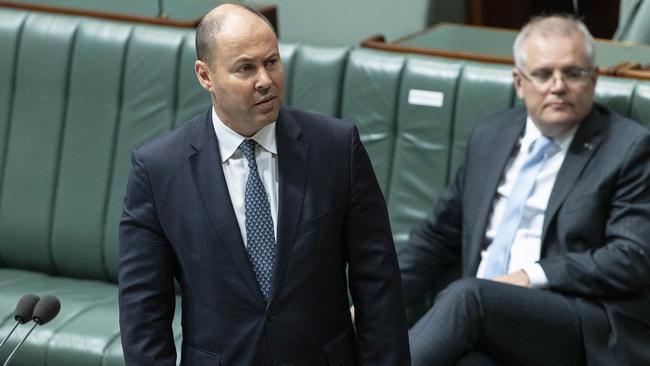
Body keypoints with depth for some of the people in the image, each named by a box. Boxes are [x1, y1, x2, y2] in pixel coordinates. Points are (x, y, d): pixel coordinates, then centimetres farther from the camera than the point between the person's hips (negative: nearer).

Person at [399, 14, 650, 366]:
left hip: (587, 334, -3)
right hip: (483, 318, 3)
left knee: (466, 296, -32)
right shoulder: (490, 138, 18)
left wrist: (534, 276, -15)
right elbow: (437, 235, 24)